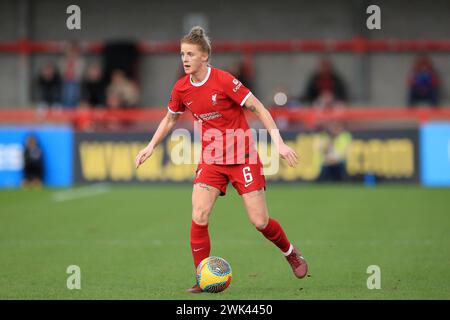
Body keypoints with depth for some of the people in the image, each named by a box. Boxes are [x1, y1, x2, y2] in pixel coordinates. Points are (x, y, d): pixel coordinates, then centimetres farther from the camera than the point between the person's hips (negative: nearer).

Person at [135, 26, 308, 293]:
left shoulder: (224, 80, -17)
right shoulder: (181, 89, -1)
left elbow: (259, 109, -13)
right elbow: (170, 119, 19)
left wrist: (279, 142, -19)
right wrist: (151, 146, 13)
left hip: (242, 158, -4)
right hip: (211, 159, 4)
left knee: (260, 221, -3)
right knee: (199, 218, -14)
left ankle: (291, 253, 28)